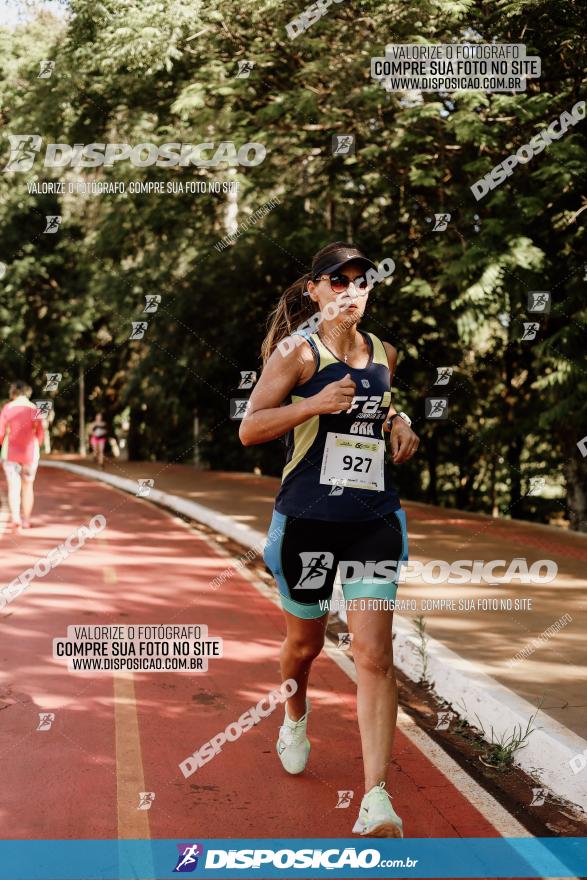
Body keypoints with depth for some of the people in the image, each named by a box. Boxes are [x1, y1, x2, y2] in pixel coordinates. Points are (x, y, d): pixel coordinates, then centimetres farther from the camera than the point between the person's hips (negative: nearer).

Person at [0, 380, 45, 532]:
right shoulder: (33, 409, -2)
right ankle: (26, 520, 23)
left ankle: (16, 518, -22)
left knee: (14, 487, -2)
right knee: (28, 486, 16)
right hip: (30, 452, 1)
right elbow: (40, 433, -2)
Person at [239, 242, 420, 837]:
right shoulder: (298, 351, -5)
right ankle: (295, 716, 51)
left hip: (374, 519, 3)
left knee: (373, 654, -9)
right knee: (305, 641, 16)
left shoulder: (384, 354, 10)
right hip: (307, 518, -2)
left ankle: (376, 799, -8)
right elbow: (249, 430, -10)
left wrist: (399, 423, 8)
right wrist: (316, 403, -23)